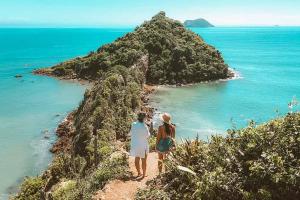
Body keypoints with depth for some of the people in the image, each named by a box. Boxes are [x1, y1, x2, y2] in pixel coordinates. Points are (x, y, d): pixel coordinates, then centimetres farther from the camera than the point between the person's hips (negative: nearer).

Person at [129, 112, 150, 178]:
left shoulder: (133, 125, -10)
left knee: (136, 159, 21)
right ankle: (144, 174, 26)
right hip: (143, 145, -4)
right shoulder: (144, 126, -23)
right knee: (144, 160, 13)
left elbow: (131, 133, 1)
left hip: (135, 145, 4)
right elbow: (147, 136, -11)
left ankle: (139, 173, 35)